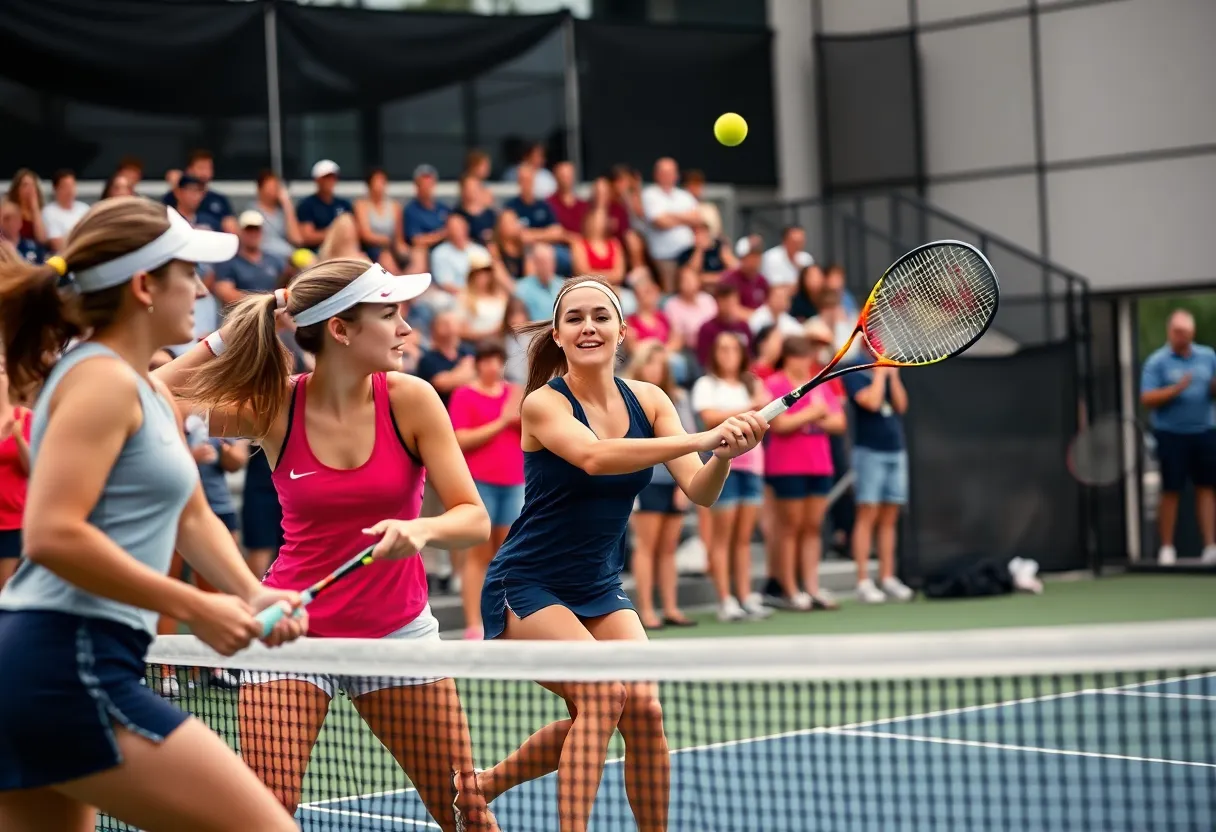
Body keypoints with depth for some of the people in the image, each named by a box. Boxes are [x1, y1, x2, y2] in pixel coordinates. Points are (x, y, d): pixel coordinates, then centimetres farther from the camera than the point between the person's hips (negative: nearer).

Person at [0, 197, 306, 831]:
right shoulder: (101, 380, -11)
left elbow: (191, 517, 28)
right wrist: (194, 609, -18)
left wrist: (250, 596, 9)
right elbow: (53, 535, -21)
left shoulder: (151, 392, 19)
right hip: (72, 665, -10)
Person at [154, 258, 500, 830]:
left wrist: (421, 529, -33)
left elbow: (475, 520, -12)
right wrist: (230, 333, -16)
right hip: (295, 632, -1)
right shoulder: (274, 408, -9)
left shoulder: (410, 400, -10)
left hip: (398, 632, 1)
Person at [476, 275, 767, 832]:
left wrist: (724, 454, -32)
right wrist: (703, 438, -44)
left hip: (600, 589, 6)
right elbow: (594, 457, -36)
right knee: (602, 692, -25)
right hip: (526, 589, -6)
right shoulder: (543, 404, -15)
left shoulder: (647, 400, 0)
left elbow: (699, 491, -9)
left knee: (643, 706, -13)